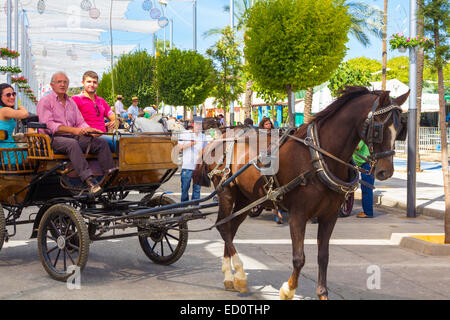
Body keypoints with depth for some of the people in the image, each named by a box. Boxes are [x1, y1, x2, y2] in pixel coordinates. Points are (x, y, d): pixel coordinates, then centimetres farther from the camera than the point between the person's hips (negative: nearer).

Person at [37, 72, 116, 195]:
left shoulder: (71, 102, 24)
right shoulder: (45, 102, 3)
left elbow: (80, 122, 19)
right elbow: (49, 125, -11)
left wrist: (88, 129, -6)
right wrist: (72, 130, -21)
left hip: (74, 137, 6)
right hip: (54, 139, -6)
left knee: (102, 143, -14)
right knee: (72, 143, -39)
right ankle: (89, 180, -50)